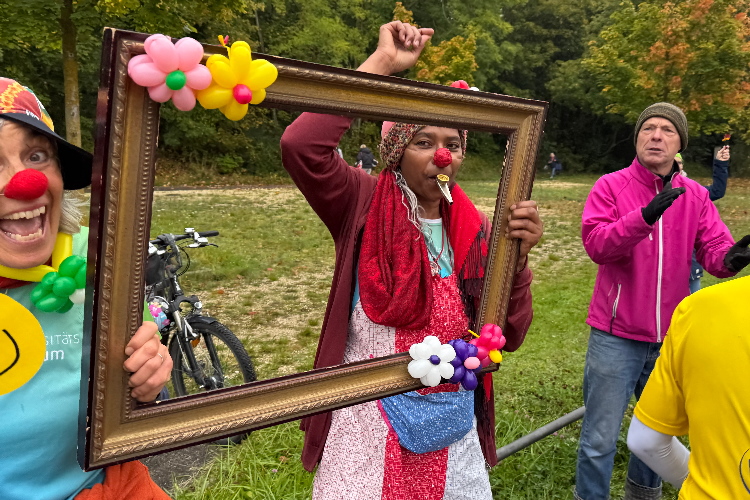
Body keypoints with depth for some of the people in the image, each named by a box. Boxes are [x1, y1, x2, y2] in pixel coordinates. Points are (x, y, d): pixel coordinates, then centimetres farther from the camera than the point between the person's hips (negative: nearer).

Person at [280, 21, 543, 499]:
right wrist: (382, 63, -23)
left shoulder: (473, 228, -1)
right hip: (367, 430, -4)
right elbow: (300, 145, -29)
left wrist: (517, 259, -18)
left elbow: (508, 337, -3)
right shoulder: (363, 205, -10)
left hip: (451, 433, 4)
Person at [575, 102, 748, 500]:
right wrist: (644, 217, -36)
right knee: (600, 437, 3)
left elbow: (714, 250, -6)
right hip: (616, 337, -4)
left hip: (671, 336, 5)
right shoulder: (610, 186, -7)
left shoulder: (695, 195, 4)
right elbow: (595, 243, -22)